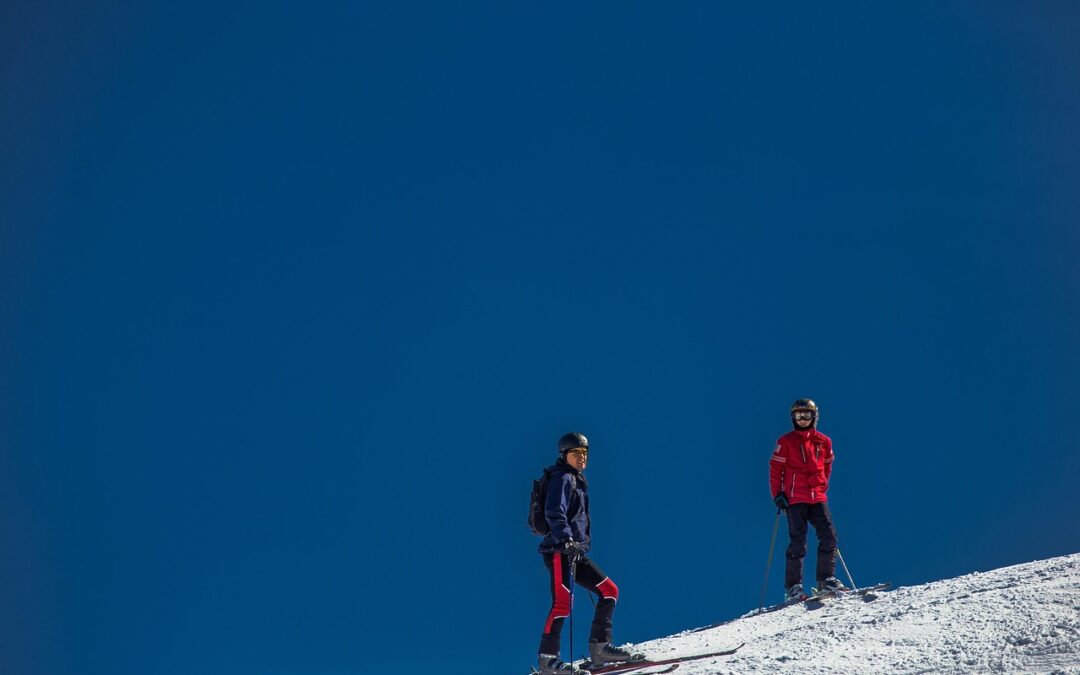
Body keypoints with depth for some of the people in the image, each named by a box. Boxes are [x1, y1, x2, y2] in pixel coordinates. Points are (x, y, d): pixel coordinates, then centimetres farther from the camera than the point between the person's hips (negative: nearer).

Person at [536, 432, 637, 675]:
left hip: (577, 552, 9)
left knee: (609, 591, 4)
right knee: (562, 602, -17)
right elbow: (554, 514, -22)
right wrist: (566, 540, -34)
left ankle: (600, 648, 4)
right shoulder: (562, 479, -7)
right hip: (559, 551, -9)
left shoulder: (578, 481, 21)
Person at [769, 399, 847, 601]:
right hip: (795, 499, -3)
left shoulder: (824, 441, 11)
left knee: (829, 536, -7)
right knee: (798, 541, -7)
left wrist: (822, 488, 16)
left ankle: (826, 579, 4)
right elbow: (775, 468, 3)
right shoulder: (786, 441, 3)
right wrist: (777, 494, -4)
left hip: (818, 497, 3)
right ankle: (793, 586, -3)